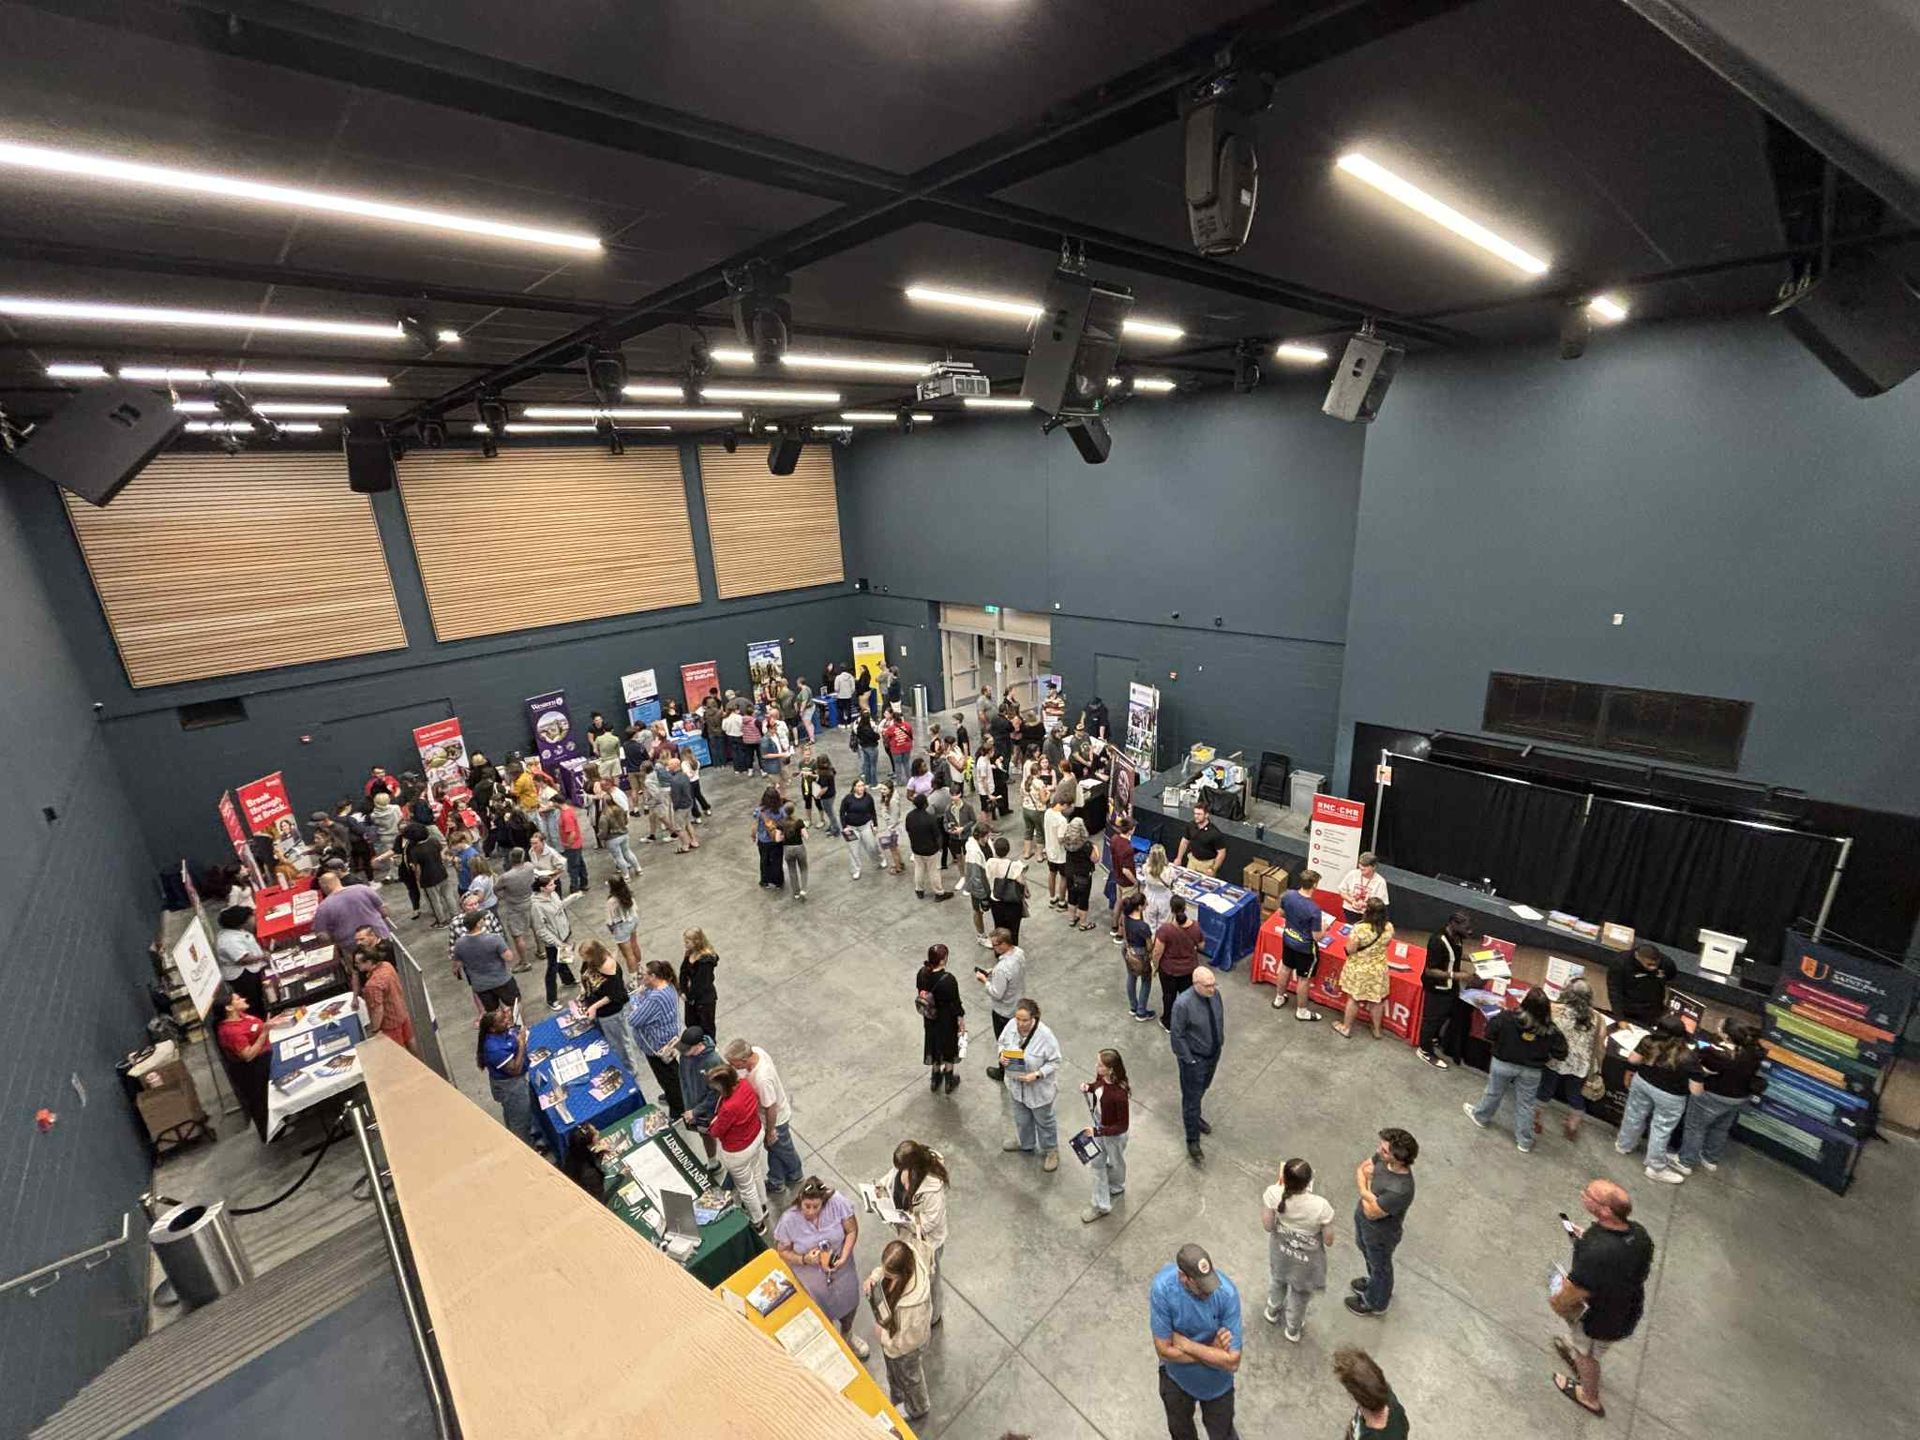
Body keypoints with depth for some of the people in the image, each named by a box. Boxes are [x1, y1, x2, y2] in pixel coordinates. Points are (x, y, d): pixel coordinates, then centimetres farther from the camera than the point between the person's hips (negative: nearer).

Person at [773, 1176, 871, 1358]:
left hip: (841, 1271, 2)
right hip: (812, 1280, -2)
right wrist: (804, 1259, -28)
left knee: (848, 1306, 27)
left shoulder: (837, 1203, -27)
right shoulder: (788, 1221, -28)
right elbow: (782, 1251, -13)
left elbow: (852, 1230, -14)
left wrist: (844, 1257, -25)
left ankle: (847, 1336, 59)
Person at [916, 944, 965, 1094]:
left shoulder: (922, 973, -18)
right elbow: (955, 1003, -21)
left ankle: (935, 1080, 47)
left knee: (934, 1044, 27)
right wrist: (962, 1021, -5)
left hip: (929, 1019, 5)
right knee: (949, 1047, 21)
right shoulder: (948, 980, -34)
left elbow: (919, 993, -1)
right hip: (947, 1021, -5)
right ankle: (949, 1081, 41)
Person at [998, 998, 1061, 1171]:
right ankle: (1024, 1143, 57)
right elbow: (1002, 1042, 0)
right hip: (1016, 1084, 5)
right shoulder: (1011, 1026, -19)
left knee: (1043, 1120, 22)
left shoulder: (1045, 1035, -33)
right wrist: (1002, 1055, -20)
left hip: (1039, 1088, -4)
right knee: (1021, 1117, 29)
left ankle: (1051, 1151, 47)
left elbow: (1054, 1062, -22)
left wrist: (1037, 1075, -32)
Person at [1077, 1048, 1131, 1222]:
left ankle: (1116, 1188, 56)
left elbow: (1123, 1126, -29)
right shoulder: (1101, 1077, -19)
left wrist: (1098, 1132, -31)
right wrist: (1088, 1087, -17)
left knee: (1115, 1163, 25)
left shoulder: (1119, 1094, -39)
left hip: (1114, 1134, -6)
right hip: (1098, 1128, 6)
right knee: (1096, 1164, 19)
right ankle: (1101, 1205, 39)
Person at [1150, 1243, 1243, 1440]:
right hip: (1176, 1377, 1)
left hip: (1216, 1382, -1)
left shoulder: (1227, 1292, -33)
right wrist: (1212, 1352, -25)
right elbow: (1165, 1351, -25)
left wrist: (1185, 1344, -28)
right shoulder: (1162, 1288, -34)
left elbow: (1232, 1362, -28)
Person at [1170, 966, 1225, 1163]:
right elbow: (1177, 1035, -22)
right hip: (1194, 1059, -6)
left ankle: (1194, 1116, 54)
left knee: (1202, 1089, 28)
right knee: (1192, 1098, 8)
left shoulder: (1214, 994, -14)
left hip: (1214, 1054, 6)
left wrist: (1221, 1042, 8)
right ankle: (1192, 1141, 26)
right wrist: (1189, 1060, -15)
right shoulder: (1183, 1004, -33)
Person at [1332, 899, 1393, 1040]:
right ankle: (1377, 1030, 40)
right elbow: (1386, 944, 3)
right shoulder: (1389, 928, -17)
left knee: (1353, 998, 15)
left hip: (1359, 969, -3)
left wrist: (1351, 937, -4)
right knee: (1376, 999, 21)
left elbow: (1350, 950, -21)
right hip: (1378, 969, 3)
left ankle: (1346, 1028, 33)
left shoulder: (1359, 929, -31)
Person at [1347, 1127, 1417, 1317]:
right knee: (1366, 1253, 33)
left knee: (1380, 1266, 24)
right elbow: (1361, 1169, -7)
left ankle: (1376, 1303, 52)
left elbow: (1371, 1213, -32)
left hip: (1380, 1234, -6)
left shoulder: (1400, 1190, -44)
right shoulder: (1382, 1157, -24)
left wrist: (1365, 1188, -20)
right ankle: (1374, 1282, 62)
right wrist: (1367, 1190, -25)